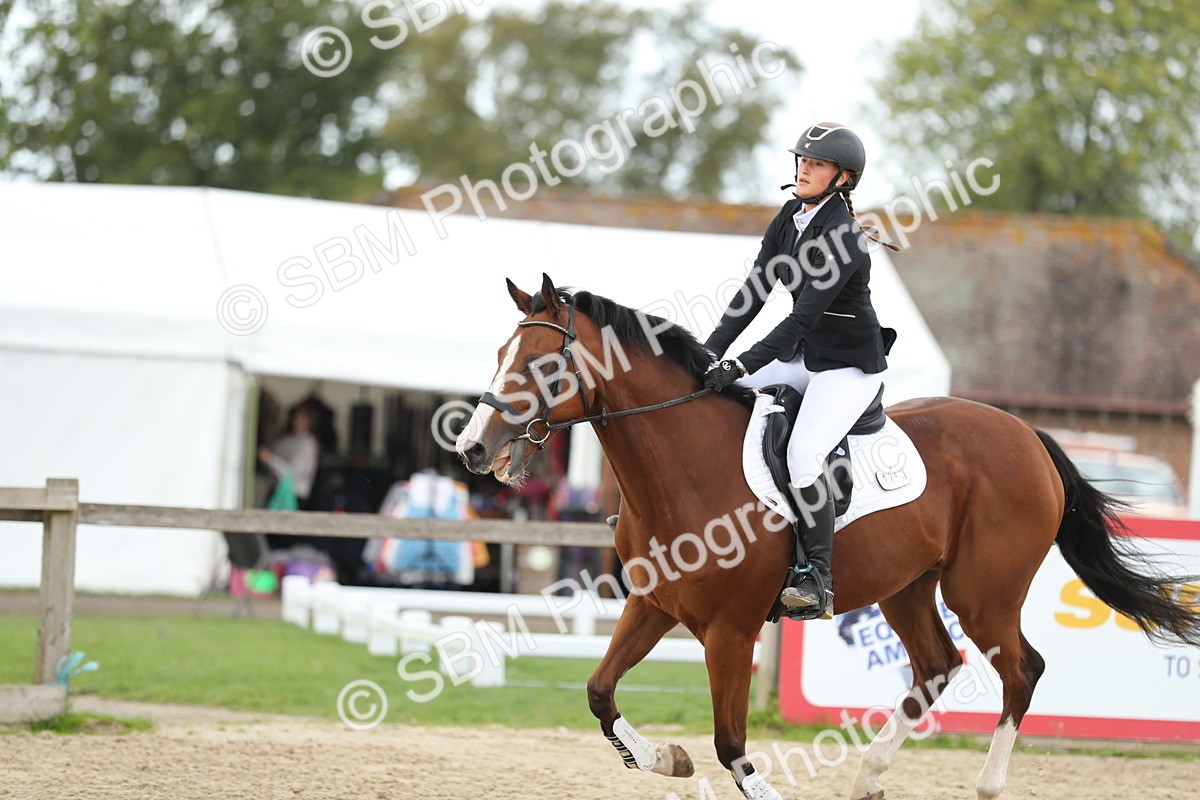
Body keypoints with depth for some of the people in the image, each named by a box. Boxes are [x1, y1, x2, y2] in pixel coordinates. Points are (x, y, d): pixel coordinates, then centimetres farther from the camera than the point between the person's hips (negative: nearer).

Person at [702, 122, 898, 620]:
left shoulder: (842, 236, -22)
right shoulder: (791, 218, 3)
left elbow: (805, 314, -27)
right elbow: (753, 292, 4)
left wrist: (741, 366, -30)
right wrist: (712, 350, -5)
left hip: (851, 366, -9)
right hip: (804, 357, 9)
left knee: (802, 455, -28)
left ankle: (818, 581, -21)